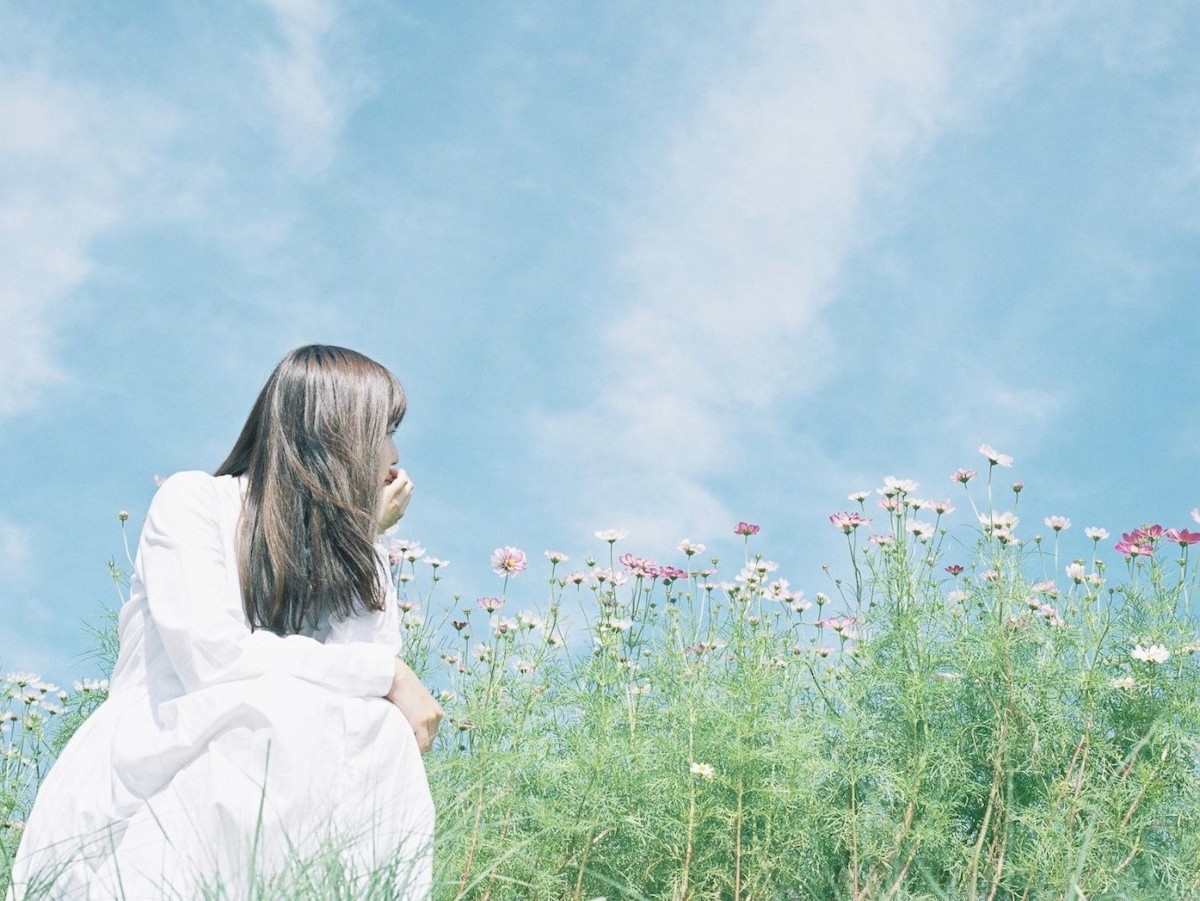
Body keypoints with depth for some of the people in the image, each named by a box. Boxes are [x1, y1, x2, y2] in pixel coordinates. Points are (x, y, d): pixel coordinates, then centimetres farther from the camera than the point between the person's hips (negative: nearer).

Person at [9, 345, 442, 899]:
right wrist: (387, 674, -19)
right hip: (126, 796, -6)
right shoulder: (194, 502, -6)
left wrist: (370, 541, -1)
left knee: (386, 736, -20)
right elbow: (211, 656, -22)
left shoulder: (333, 545, 13)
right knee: (287, 707, -31)